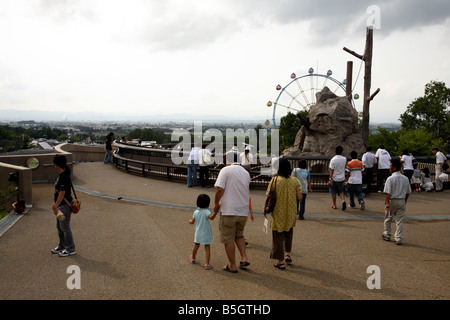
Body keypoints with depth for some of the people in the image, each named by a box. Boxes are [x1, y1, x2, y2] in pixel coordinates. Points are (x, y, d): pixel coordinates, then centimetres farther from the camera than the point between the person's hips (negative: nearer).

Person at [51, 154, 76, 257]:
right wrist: (55, 204, 20)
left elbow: (62, 193, -24)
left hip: (65, 206, -10)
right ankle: (62, 246, 33)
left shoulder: (64, 177, -22)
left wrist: (56, 206, -22)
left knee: (65, 227, 0)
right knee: (59, 227, 19)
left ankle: (70, 249, 11)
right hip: (61, 205, 10)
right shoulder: (61, 175, 9)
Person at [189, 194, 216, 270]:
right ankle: (207, 264, -4)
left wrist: (190, 221, 34)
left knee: (196, 246, 24)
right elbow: (211, 217, -36)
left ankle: (193, 258, 46)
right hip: (206, 234, -5)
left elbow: (192, 222, 13)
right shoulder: (206, 212, -17)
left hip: (198, 233, 6)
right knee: (207, 248, 0)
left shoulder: (195, 212, 1)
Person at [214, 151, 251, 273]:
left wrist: (216, 204, -1)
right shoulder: (246, 172, 11)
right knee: (239, 235, 25)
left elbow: (220, 190, -17)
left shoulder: (225, 170, -8)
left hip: (228, 211, -6)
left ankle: (232, 266, 13)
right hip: (243, 211, 6)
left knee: (228, 239, 7)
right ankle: (244, 258, 13)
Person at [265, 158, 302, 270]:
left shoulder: (275, 180, -13)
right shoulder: (295, 181, -4)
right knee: (288, 233, 27)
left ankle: (280, 262, 12)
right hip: (291, 213, 3)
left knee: (278, 236, 7)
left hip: (278, 213, -3)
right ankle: (288, 254, 23)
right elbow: (299, 197, -5)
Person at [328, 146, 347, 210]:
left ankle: (334, 205, 18)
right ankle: (343, 201, -8)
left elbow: (331, 170, -15)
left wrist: (330, 179, -11)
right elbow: (345, 167, 10)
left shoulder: (333, 159, -15)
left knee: (333, 192, 12)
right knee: (341, 191, 17)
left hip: (334, 178, -3)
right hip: (342, 178, 3)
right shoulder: (344, 159, -4)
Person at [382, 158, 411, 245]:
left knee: (388, 219, 15)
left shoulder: (390, 179, -13)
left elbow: (388, 192, -19)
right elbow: (408, 192, 9)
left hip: (392, 201, -4)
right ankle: (399, 239, 6)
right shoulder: (405, 179, 2)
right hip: (401, 201, 4)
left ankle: (387, 235, 27)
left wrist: (387, 203, -19)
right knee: (399, 221, 7)